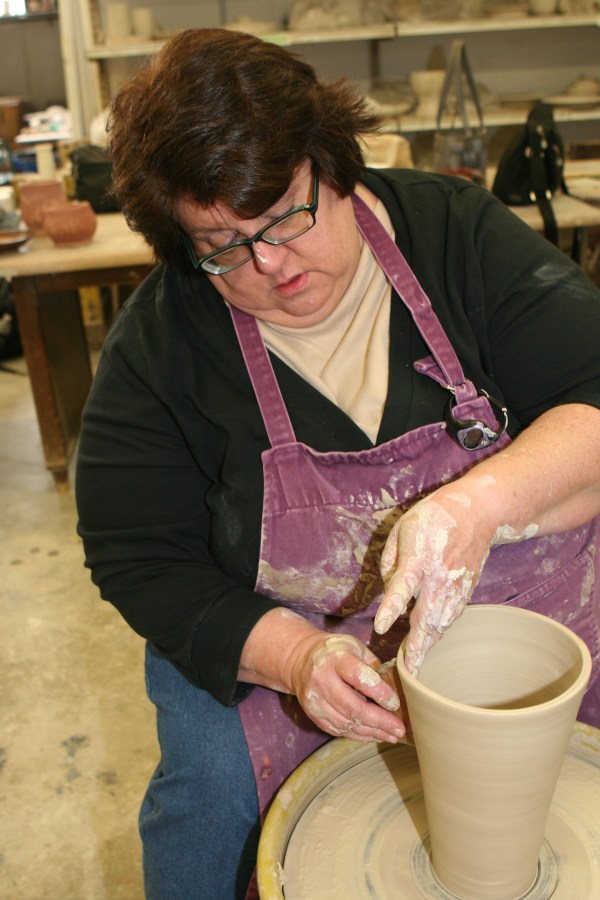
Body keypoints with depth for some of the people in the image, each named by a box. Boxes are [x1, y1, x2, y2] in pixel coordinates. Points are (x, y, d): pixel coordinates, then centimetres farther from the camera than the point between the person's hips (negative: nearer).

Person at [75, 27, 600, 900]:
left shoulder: (458, 230, -10)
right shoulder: (155, 345, -9)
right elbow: (144, 563, -8)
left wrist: (482, 503, -35)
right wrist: (293, 655, -24)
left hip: (528, 606, 2)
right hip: (271, 638, 0)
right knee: (213, 786, -22)